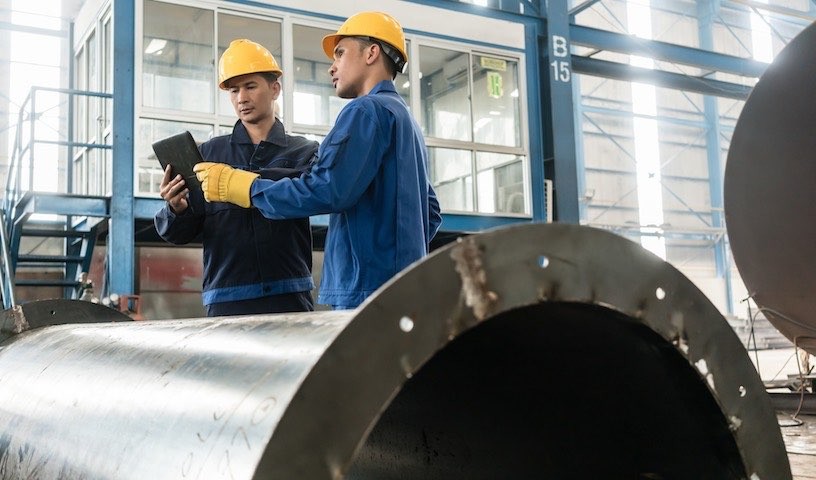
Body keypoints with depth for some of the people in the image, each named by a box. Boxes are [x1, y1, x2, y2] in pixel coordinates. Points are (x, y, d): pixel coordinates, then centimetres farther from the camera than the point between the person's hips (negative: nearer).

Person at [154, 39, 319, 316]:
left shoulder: (303, 152, 10)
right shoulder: (208, 153, 14)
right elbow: (181, 233, 9)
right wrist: (177, 209, -14)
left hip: (290, 301, -1)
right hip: (225, 302, 1)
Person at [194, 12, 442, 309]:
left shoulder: (368, 110, -7)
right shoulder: (408, 123, 24)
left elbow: (326, 191, -19)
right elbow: (431, 213, 27)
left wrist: (235, 184, -11)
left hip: (370, 290, -10)